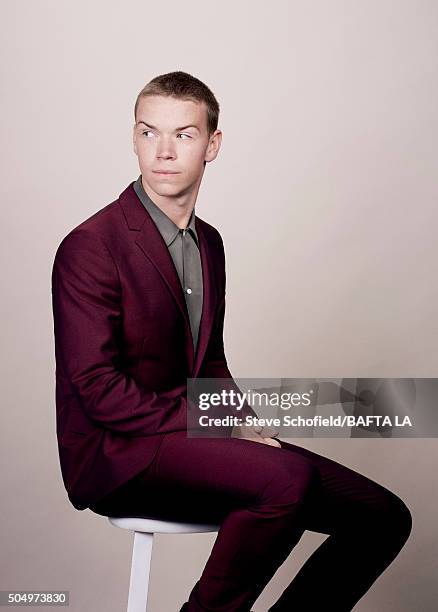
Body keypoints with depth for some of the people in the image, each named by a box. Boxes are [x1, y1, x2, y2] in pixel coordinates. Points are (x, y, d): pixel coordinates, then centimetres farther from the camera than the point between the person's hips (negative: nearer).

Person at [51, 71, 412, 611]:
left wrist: (245, 426, -1)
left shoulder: (209, 243, 13)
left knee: (383, 517, -3)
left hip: (197, 437, 7)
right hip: (116, 452, -7)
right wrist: (221, 431, -19)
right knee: (288, 477, -33)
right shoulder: (89, 247, -11)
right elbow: (98, 389, -17)